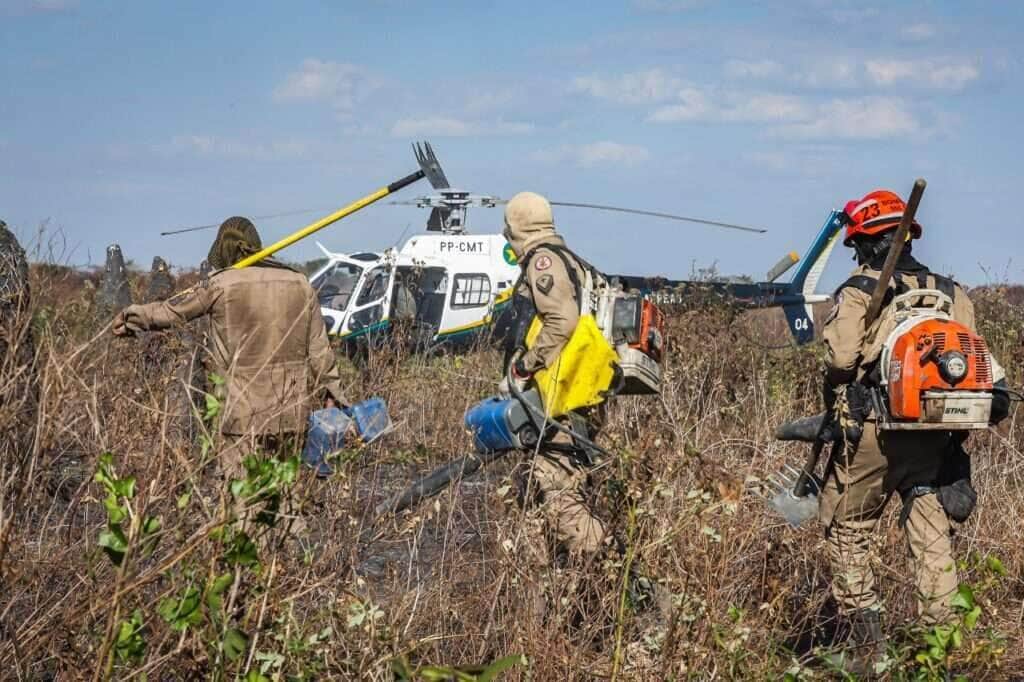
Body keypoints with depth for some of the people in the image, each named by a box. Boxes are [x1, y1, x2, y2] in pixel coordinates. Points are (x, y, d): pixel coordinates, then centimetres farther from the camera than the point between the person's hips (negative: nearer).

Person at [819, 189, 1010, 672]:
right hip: (934, 436, 4)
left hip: (870, 432, -4)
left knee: (848, 530, 9)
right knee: (932, 534, 9)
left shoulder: (858, 292, -6)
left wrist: (835, 404, 5)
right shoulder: (950, 293, 8)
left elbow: (839, 359, -15)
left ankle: (866, 636, 5)